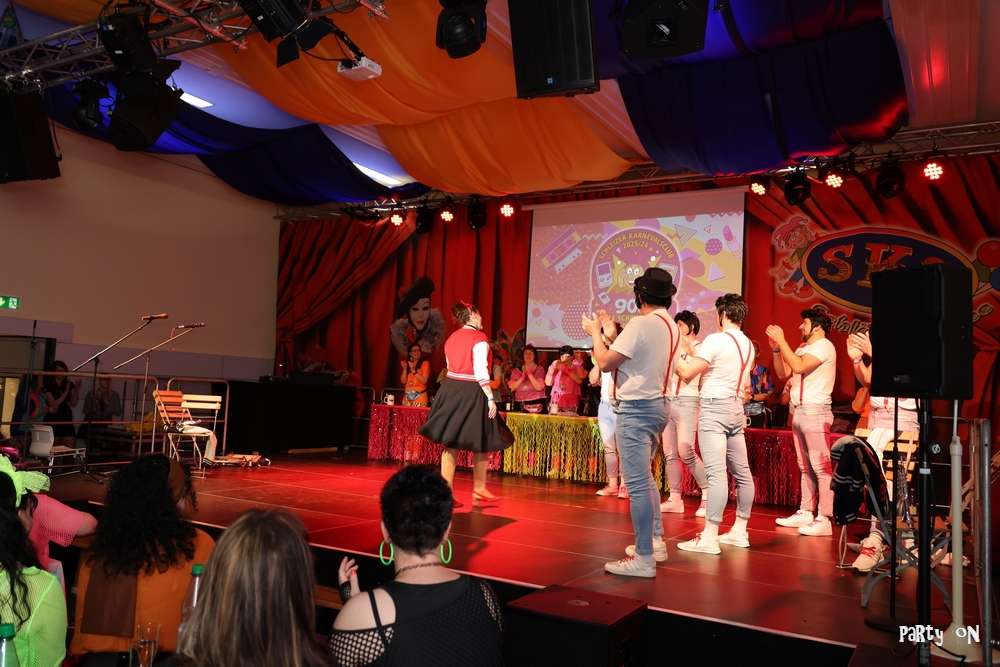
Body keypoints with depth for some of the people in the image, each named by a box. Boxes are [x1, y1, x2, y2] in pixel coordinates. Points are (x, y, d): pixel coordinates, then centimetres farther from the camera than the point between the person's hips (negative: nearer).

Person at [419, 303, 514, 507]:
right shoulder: (479, 338, -10)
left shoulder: (451, 338, 11)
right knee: (481, 442, 9)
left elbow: (451, 367, 13)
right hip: (471, 392, -7)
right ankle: (479, 489, 19)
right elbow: (480, 372, -17)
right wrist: (490, 399, -15)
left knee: (451, 443, 8)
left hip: (450, 389, 7)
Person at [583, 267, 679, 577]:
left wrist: (595, 332, 1)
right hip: (658, 404, 10)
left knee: (638, 483, -6)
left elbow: (605, 362, -16)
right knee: (645, 478, 22)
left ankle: (643, 559, -2)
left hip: (636, 408, -10)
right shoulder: (671, 326, 10)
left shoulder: (641, 323, -17)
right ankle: (655, 541, 29)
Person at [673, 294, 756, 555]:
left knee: (716, 472, -12)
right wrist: (694, 355, 24)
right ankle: (739, 531, 21)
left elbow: (686, 373, -14)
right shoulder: (747, 344, 12)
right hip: (736, 408, 9)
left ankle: (709, 538, -12)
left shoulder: (716, 340, -12)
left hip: (714, 408, -8)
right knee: (741, 472, 11)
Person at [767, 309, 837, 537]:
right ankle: (805, 512, 18)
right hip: (798, 412, 9)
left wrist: (781, 340, -17)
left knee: (821, 467, -9)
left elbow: (799, 367, -23)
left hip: (815, 411, -9)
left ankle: (824, 520, -10)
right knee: (805, 467, 12)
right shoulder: (803, 348, 19)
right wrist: (775, 348, 4)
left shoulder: (824, 346, -8)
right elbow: (783, 373, 15)